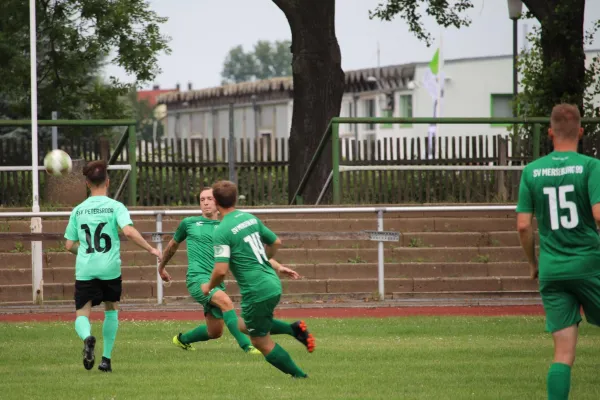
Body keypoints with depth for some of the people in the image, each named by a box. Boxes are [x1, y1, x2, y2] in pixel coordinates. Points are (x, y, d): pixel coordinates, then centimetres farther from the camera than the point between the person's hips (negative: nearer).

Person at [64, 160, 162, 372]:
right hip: (110, 268, -1)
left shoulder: (78, 210, 8)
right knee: (111, 309, 21)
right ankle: (106, 358, 19)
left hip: (85, 269, 1)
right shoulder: (115, 206, -2)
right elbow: (129, 231, -18)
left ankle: (87, 337, -33)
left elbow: (70, 245, 11)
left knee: (82, 314, 2)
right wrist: (150, 249, -8)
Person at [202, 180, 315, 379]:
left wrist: (209, 287, -1)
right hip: (273, 284, 8)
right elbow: (276, 242, 19)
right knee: (249, 326, 28)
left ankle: (299, 375, 10)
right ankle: (294, 329, 11)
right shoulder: (251, 218, 7)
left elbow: (221, 270, -21)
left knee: (262, 342, 8)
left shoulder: (221, 231, -16)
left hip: (256, 291, -8)